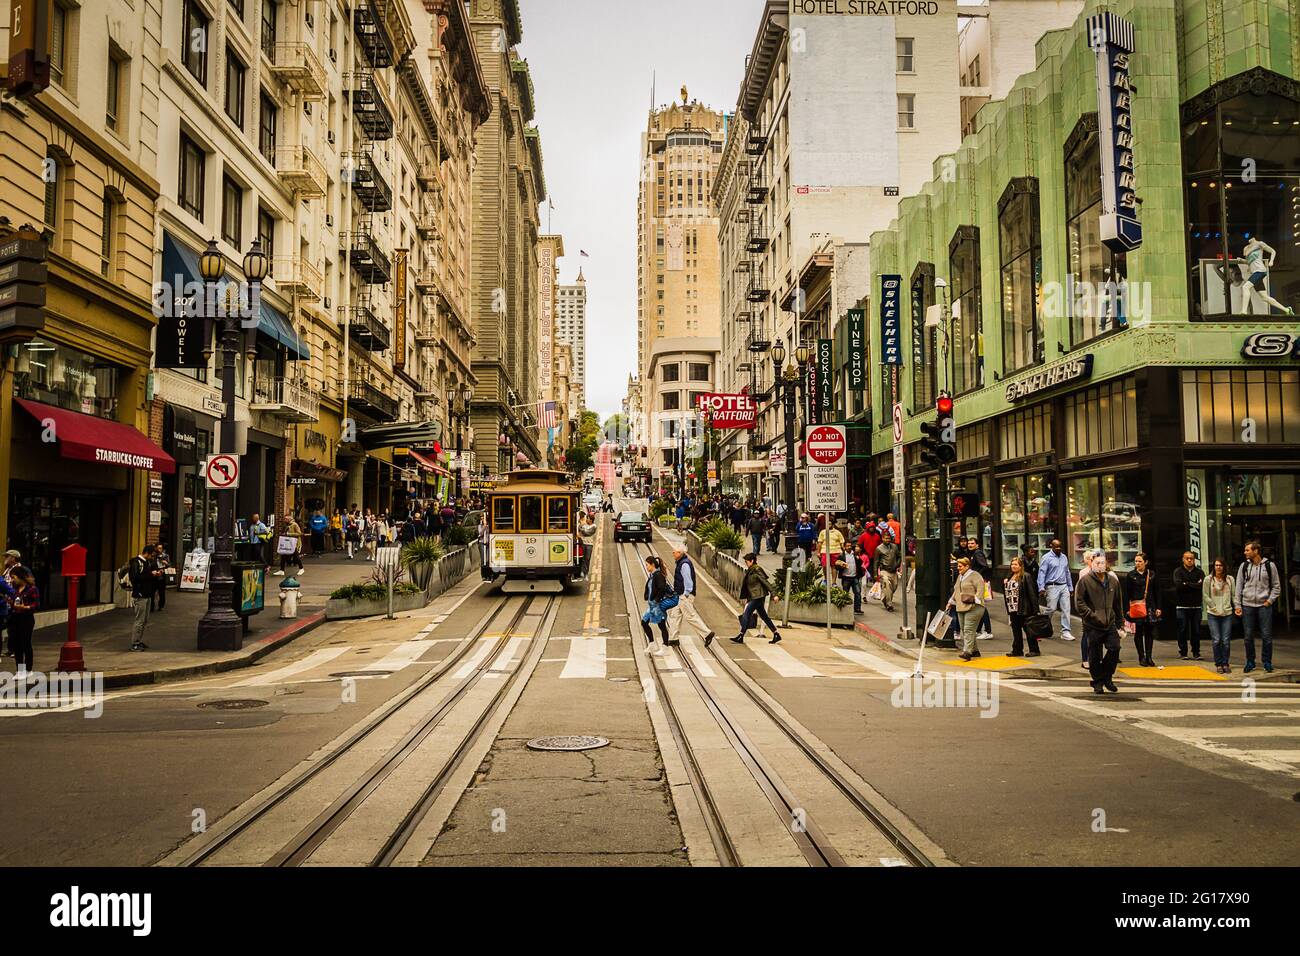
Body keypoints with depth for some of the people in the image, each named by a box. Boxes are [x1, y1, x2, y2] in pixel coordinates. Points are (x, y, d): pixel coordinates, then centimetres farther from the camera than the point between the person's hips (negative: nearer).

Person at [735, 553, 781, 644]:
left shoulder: (756, 570, -15)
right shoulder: (750, 571, 13)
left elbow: (766, 582, -17)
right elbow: (748, 585, 21)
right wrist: (747, 598, 22)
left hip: (758, 597, -10)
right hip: (754, 597, 10)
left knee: (746, 614, -9)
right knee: (763, 616, 13)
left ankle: (740, 637, -6)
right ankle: (777, 635, 18)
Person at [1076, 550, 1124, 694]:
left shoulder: (1113, 580, 11)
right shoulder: (1085, 580, -4)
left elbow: (1118, 603, 18)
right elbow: (1079, 602, -7)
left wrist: (1119, 622, 15)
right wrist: (1092, 615, -15)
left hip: (1110, 624, 4)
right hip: (1093, 626, -4)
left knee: (1114, 648, -9)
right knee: (1095, 656, 2)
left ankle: (1106, 677, 12)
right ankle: (1097, 683, 16)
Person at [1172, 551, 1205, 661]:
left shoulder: (1199, 572, 9)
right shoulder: (1178, 571, 4)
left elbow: (1202, 585, -9)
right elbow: (1178, 585, -14)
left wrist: (1187, 584, -11)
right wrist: (1194, 585, -11)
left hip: (1196, 606, 2)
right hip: (1182, 606, -2)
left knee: (1196, 631, 4)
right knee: (1182, 630, 0)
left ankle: (1196, 653, 11)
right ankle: (1183, 653, 7)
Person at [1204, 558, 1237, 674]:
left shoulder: (1230, 579, 7)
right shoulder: (1208, 580, 1)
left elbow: (1234, 595, 7)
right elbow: (1205, 596, 0)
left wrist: (1237, 606, -7)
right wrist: (1215, 608, -6)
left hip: (1227, 613, 1)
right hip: (1213, 614, -1)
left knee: (1226, 640, 0)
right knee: (1216, 640, -4)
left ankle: (1225, 664, 11)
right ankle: (1218, 664, 7)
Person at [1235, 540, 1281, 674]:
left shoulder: (1269, 565, 0)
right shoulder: (1244, 566, 5)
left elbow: (1276, 586, 6)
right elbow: (1239, 586, 6)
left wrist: (1270, 600, -6)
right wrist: (1238, 605, 1)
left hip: (1264, 605, -2)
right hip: (1247, 605, 2)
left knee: (1266, 636, 0)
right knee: (1248, 636, 5)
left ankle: (1267, 662, 12)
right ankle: (1250, 662, 15)